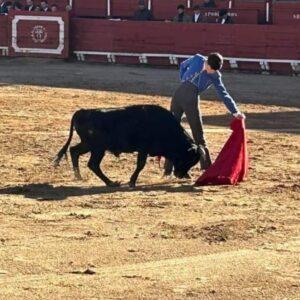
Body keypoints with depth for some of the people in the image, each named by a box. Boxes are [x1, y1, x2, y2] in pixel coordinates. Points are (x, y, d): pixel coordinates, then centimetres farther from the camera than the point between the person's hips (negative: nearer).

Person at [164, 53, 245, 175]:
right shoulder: (197, 59, 2)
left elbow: (224, 95, -4)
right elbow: (183, 65, 20)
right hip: (178, 95, 1)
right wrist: (183, 82, 10)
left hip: (191, 101, -1)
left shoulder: (215, 76, -1)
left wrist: (235, 112, -12)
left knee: (198, 135, 0)